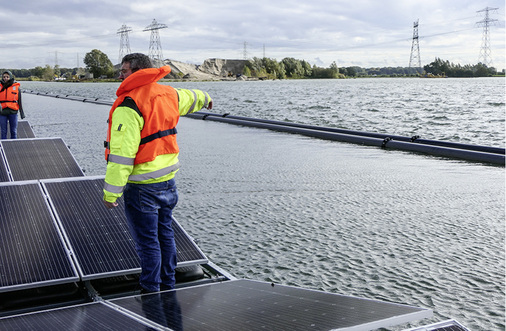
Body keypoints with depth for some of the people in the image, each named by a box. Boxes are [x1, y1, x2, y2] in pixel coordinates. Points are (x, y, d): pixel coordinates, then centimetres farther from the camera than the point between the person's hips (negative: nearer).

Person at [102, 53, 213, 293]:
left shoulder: (129, 106, -20)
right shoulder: (168, 94, 4)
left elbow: (122, 154, -24)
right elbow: (189, 98, 29)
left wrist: (111, 192, -19)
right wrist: (204, 98, 52)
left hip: (141, 187, -8)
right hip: (167, 180, 8)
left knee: (147, 242, 3)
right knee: (165, 235, 18)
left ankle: (151, 295, 15)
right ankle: (168, 287, 32)